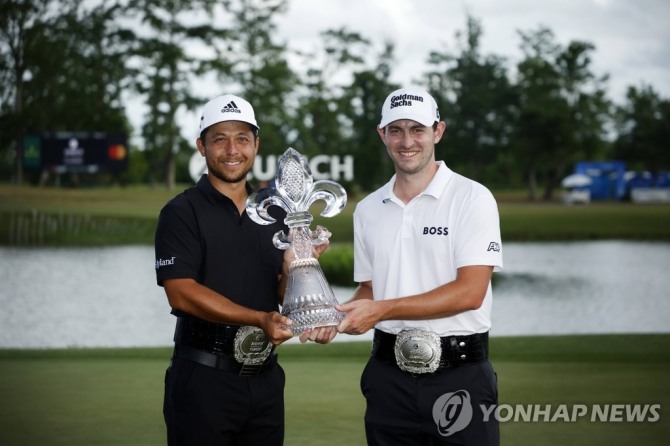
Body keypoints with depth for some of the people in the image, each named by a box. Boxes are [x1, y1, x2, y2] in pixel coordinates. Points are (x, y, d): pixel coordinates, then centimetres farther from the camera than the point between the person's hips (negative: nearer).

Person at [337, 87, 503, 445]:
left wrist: (382, 309, -19)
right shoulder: (368, 209, 11)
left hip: (459, 375, -4)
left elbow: (469, 292, -15)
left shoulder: (472, 198, -6)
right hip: (389, 375, 4)